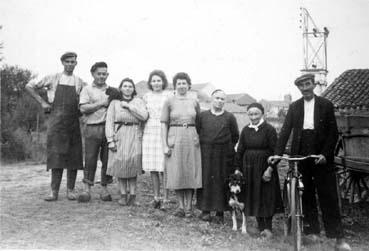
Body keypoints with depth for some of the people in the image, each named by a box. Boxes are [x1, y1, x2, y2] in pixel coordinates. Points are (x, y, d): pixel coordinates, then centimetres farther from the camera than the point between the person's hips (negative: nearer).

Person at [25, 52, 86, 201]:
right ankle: (54, 191, 1)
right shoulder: (53, 79, 7)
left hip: (73, 120, 2)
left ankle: (70, 190, 9)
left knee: (73, 155, 0)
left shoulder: (80, 83, 11)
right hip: (56, 120, -1)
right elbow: (29, 87, 11)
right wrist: (42, 102, 3)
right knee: (56, 154, -4)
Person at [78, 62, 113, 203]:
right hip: (92, 128, -2)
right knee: (90, 159, -4)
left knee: (107, 159, 3)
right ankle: (87, 189, 2)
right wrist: (102, 103, -6)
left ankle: (104, 189, 11)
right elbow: (83, 108, -5)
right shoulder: (87, 89, 9)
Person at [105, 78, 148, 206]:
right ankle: (123, 195, 8)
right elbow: (109, 122, 3)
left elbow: (144, 116, -6)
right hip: (119, 136, 0)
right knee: (120, 165, -2)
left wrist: (129, 106, -7)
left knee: (133, 165, -6)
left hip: (134, 137, 0)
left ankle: (132, 196, 1)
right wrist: (110, 140, -7)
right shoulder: (114, 102, 10)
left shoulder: (138, 101, 12)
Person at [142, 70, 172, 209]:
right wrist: (141, 132, 10)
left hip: (164, 132, -3)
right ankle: (156, 197, 16)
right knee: (152, 167, 5)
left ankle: (165, 198, 5)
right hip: (149, 132, 3)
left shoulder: (168, 96, 1)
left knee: (164, 167, -5)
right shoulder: (146, 96, 11)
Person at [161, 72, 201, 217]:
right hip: (174, 140, -1)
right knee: (176, 174, 2)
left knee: (191, 173, 3)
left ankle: (189, 206, 14)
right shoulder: (169, 102, 2)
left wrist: (200, 140, 4)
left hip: (191, 139, 1)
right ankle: (181, 205, 16)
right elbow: (164, 124, 1)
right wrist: (164, 145, -6)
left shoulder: (194, 102, 7)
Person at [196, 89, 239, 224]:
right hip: (205, 154, 1)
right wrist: (202, 146, 6)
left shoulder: (230, 117, 2)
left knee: (221, 182, 2)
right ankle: (205, 210, 11)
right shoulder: (202, 115, 4)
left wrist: (228, 149, 4)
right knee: (206, 181, 2)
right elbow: (196, 132, 10)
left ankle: (220, 212, 11)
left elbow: (235, 136, 7)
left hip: (224, 155, 0)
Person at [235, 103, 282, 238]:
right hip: (249, 168, 4)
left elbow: (275, 151, -9)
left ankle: (268, 228, 10)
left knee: (266, 197, 0)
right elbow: (240, 151, 9)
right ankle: (261, 226, 18)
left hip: (265, 168, -4)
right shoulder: (245, 130, 6)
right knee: (253, 197, 7)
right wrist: (238, 168, 4)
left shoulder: (269, 129, -6)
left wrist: (270, 169, -16)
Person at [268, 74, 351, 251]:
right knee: (306, 195, 7)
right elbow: (285, 131, 3)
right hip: (301, 155, 2)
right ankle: (312, 231, 18)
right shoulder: (294, 107, 8)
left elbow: (333, 132, 0)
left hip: (322, 156, -2)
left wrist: (325, 154, -12)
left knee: (328, 196, -1)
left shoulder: (326, 105, 2)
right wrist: (277, 153, -6)